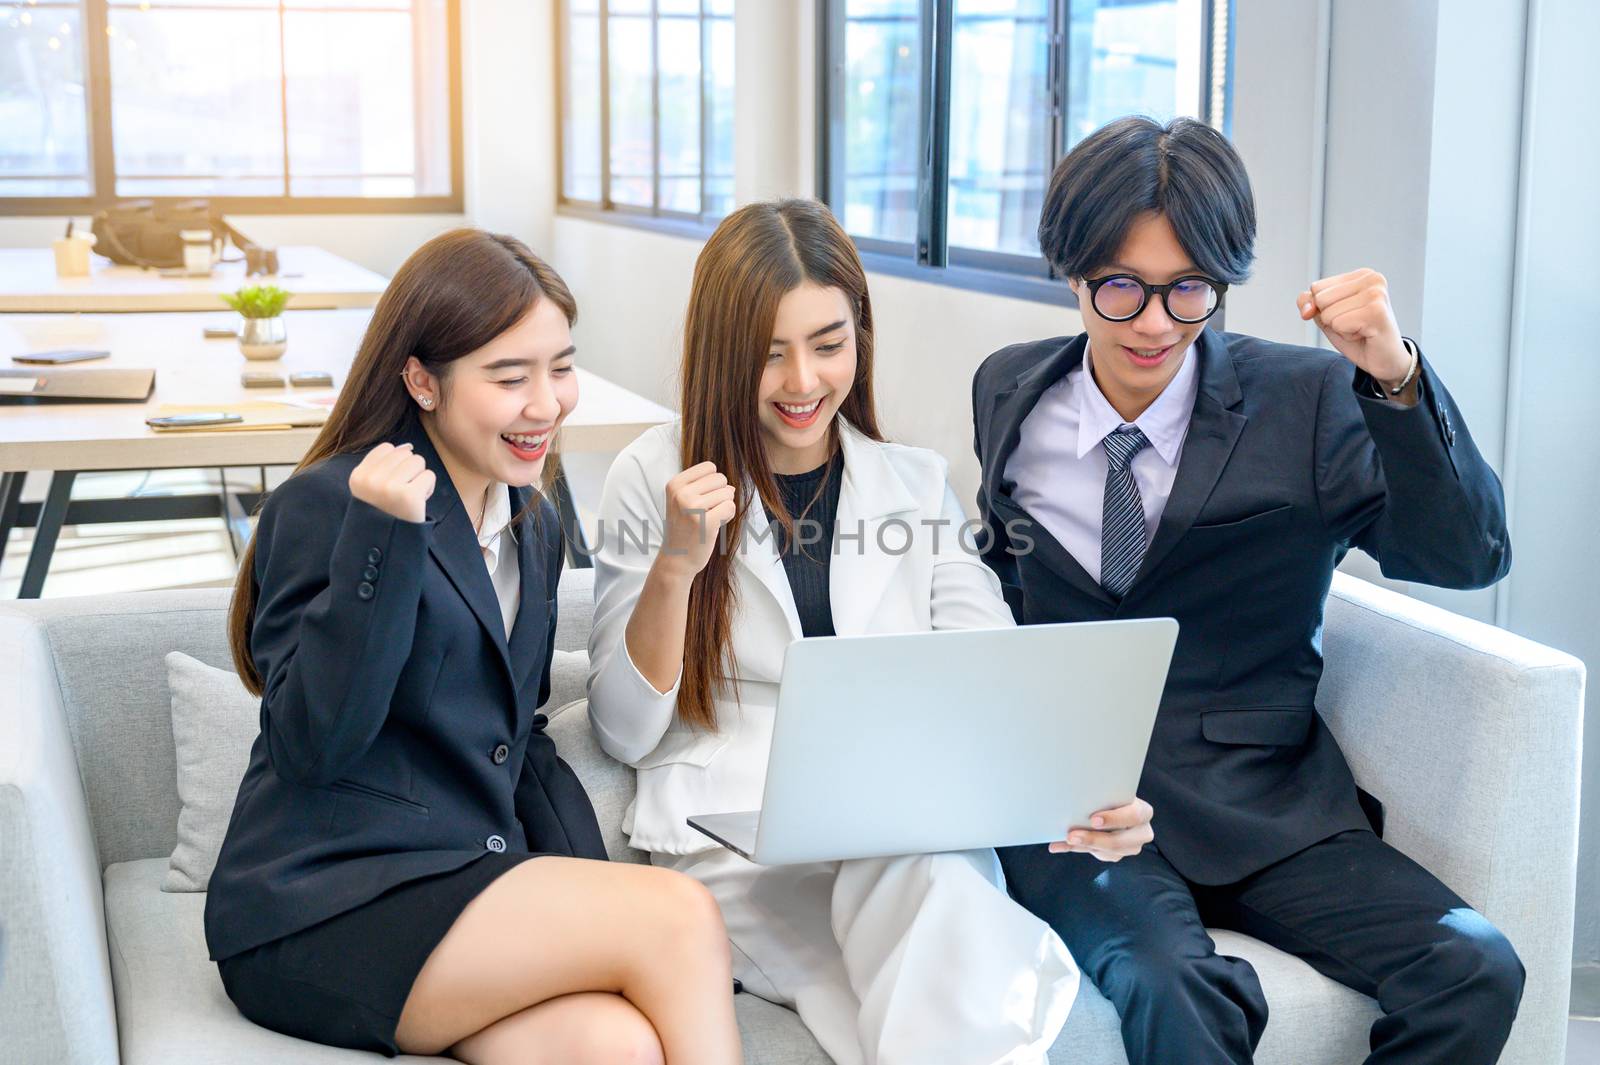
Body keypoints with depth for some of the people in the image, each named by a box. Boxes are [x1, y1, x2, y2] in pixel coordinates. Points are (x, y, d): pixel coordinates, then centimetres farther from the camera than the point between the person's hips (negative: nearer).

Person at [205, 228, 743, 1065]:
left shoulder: (533, 526, 16)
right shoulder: (326, 504, -8)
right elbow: (312, 745, -16)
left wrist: (592, 894, 5)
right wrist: (382, 538, -25)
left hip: (463, 886, 6)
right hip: (318, 914, -6)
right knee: (679, 917, -21)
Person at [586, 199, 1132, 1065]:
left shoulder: (918, 486, 12)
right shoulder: (654, 481, 5)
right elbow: (624, 733, 2)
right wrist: (675, 566, -13)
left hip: (921, 832, 2)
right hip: (731, 842, -2)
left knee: (929, 881, -34)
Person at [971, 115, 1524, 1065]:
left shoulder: (1307, 402, 0)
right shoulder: (1009, 395, 9)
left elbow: (1470, 558, -9)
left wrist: (1396, 380, -23)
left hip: (1265, 811, 1)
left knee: (1474, 970, -22)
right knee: (1172, 987, -33)